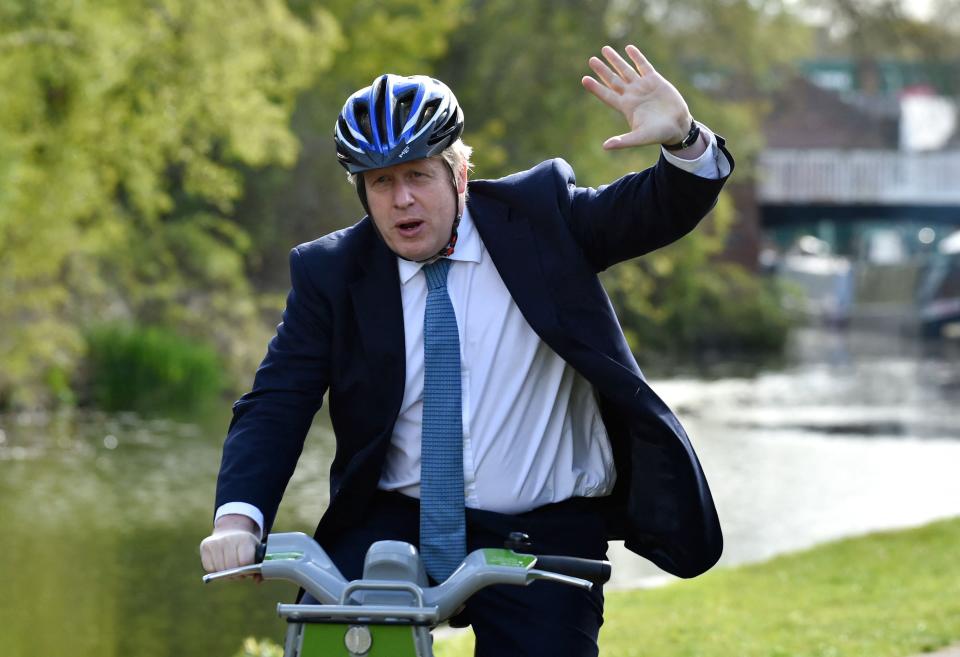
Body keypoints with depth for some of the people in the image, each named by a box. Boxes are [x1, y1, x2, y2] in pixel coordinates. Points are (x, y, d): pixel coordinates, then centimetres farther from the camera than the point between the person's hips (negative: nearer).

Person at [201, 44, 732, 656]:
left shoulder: (538, 216, -1)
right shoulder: (331, 273, 0)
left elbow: (662, 212, -7)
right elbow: (275, 406, -5)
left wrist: (684, 141, -31)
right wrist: (239, 517, -22)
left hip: (542, 537, 0)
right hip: (395, 525, 1)